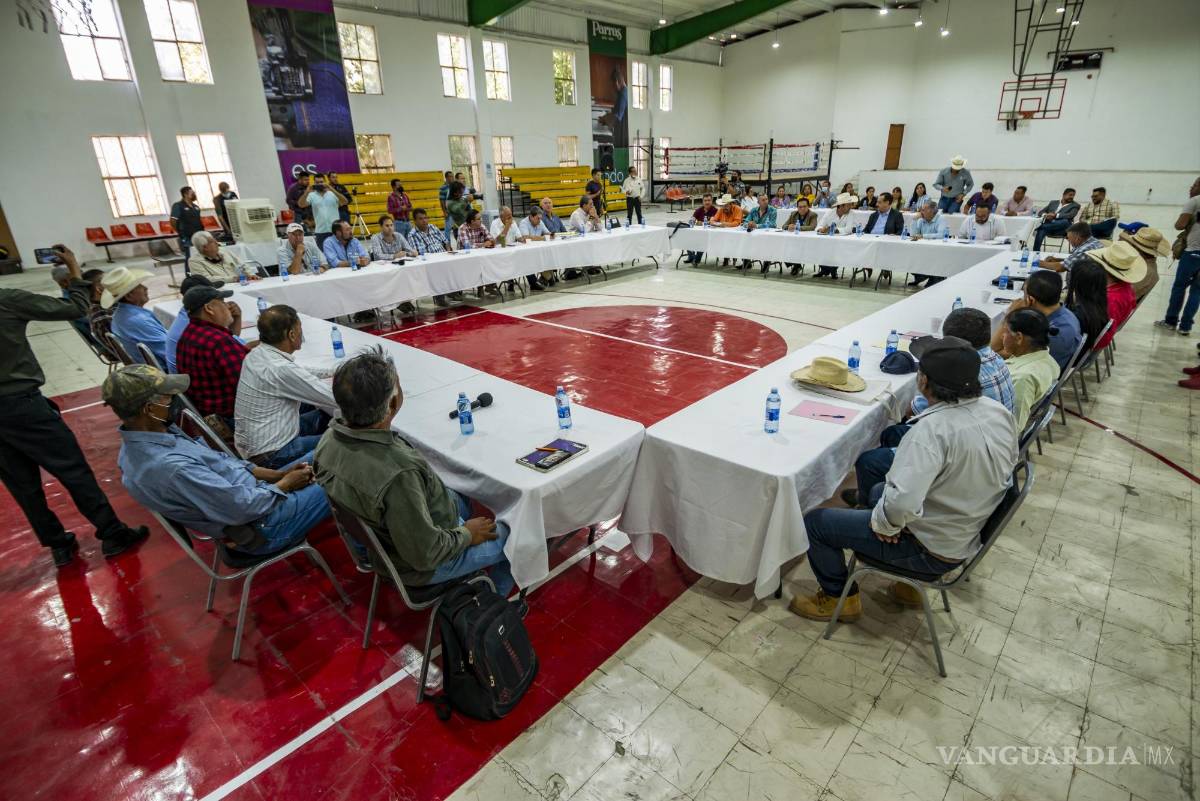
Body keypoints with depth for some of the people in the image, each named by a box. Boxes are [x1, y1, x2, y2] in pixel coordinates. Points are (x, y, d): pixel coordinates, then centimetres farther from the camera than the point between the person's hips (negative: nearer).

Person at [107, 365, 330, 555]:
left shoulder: (138, 442, -3)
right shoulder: (172, 467, -34)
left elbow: (218, 461, 5)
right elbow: (245, 507, -27)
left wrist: (277, 474, 0)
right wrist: (286, 484, -10)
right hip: (260, 526, -9)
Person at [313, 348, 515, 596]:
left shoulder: (331, 437, -17)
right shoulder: (398, 475, -42)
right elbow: (425, 555, -31)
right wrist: (466, 534, -13)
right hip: (423, 565, -7)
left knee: (461, 497, 30)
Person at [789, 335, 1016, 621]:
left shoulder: (934, 429, -33)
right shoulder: (1000, 412, -8)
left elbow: (902, 504, -41)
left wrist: (884, 524, -19)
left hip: (930, 550, -8)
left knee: (815, 522, 0)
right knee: (877, 491, 31)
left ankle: (839, 597, 20)